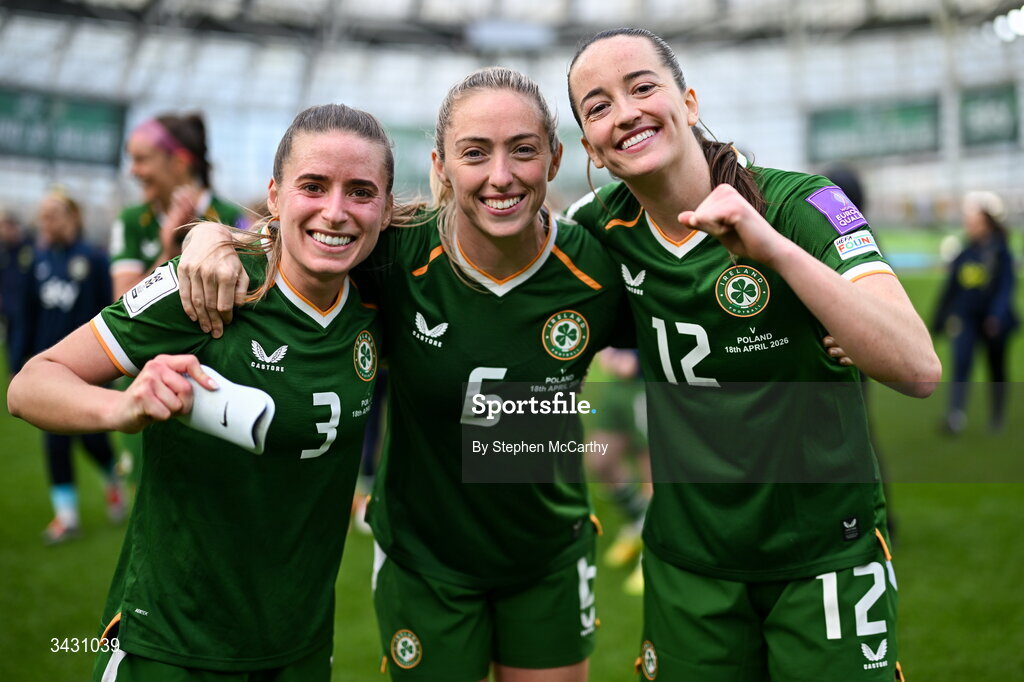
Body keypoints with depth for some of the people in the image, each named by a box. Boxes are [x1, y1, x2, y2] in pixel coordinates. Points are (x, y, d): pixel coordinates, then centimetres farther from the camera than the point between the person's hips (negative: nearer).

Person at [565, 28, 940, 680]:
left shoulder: (799, 203, -17)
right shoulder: (603, 226, -6)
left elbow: (918, 369, -28)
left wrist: (772, 247, -35)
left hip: (824, 558, -3)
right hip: (687, 566, 3)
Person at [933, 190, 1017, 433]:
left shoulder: (1000, 251, -5)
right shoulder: (964, 251, 5)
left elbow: (1007, 284, -11)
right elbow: (951, 286, 12)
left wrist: (997, 315, -24)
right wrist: (940, 319, 15)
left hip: (993, 320, -2)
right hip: (965, 317, 2)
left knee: (996, 368, 12)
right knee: (961, 363, -15)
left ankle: (998, 415, 29)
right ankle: (956, 415, -22)